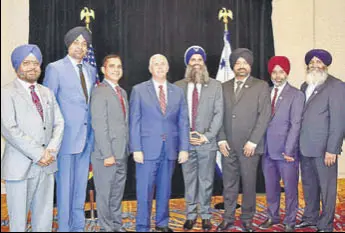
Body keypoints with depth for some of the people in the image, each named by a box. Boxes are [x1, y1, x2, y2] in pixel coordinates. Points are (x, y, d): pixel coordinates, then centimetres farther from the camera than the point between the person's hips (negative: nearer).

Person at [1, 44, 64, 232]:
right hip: (20, 166, -5)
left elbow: (59, 123, 10)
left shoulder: (47, 93, 14)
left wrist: (51, 150, -7)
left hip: (46, 164, 5)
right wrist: (38, 154, -15)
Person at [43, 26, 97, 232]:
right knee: (65, 185, 1)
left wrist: (93, 129, 10)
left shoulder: (91, 70, 13)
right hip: (66, 136, -5)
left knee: (81, 185, 13)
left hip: (86, 136, 5)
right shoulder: (55, 68, -4)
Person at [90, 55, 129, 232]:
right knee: (105, 193, 5)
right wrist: (107, 154, -18)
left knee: (118, 193, 16)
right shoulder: (100, 92, -10)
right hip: (107, 153, -7)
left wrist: (127, 149, 8)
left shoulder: (123, 92, 15)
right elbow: (99, 126, -16)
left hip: (122, 153, 7)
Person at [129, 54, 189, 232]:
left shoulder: (177, 92, 10)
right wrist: (136, 149, -9)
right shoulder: (139, 90, 2)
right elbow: (134, 122, -2)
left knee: (165, 189, 12)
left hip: (170, 149, 3)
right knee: (145, 191, 1)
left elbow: (183, 122, 7)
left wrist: (184, 148, 0)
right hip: (148, 148, -3)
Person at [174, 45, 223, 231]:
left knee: (206, 181, 7)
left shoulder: (215, 86, 3)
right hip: (185, 142, 1)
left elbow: (218, 113, -2)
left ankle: (205, 216, 21)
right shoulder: (178, 86, 4)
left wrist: (206, 136, -9)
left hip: (207, 142, -1)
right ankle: (190, 215, 23)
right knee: (189, 180, 10)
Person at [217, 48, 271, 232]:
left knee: (248, 184, 5)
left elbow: (264, 115, -5)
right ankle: (228, 218, 21)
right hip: (228, 145, 3)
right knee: (229, 184, 9)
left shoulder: (261, 86, 2)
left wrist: (252, 141, -11)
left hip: (249, 145, -3)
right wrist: (221, 139, -1)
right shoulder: (224, 87, 12)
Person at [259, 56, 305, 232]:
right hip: (268, 150, 4)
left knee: (290, 188, 7)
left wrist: (288, 150, -17)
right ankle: (272, 216, 31)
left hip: (286, 151, -4)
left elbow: (295, 124, -11)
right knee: (270, 187, 15)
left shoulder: (296, 95, -4)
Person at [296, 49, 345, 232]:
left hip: (323, 147, -6)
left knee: (326, 188, 4)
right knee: (308, 185, 17)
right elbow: (301, 115, 11)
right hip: (305, 146, 6)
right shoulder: (304, 86, 13)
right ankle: (310, 217, 32)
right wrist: (297, 143, 6)